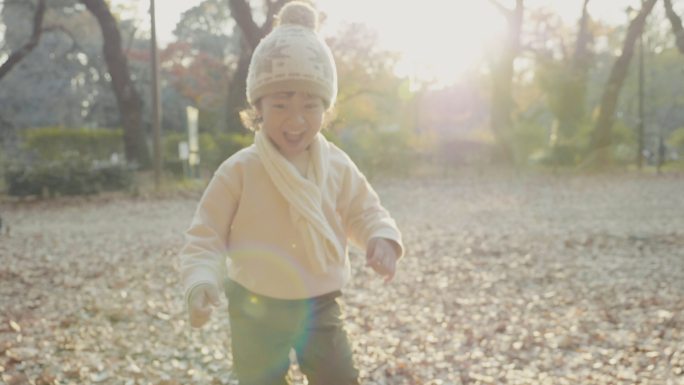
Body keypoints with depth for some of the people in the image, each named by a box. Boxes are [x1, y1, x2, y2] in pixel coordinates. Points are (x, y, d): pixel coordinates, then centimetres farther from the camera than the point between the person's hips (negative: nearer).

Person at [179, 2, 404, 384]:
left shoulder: (337, 168, -4)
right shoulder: (239, 170, -14)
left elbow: (366, 212, 6)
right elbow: (206, 235, -11)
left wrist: (382, 239, -17)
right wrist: (201, 283, -27)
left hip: (320, 305, 2)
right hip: (257, 307, -2)